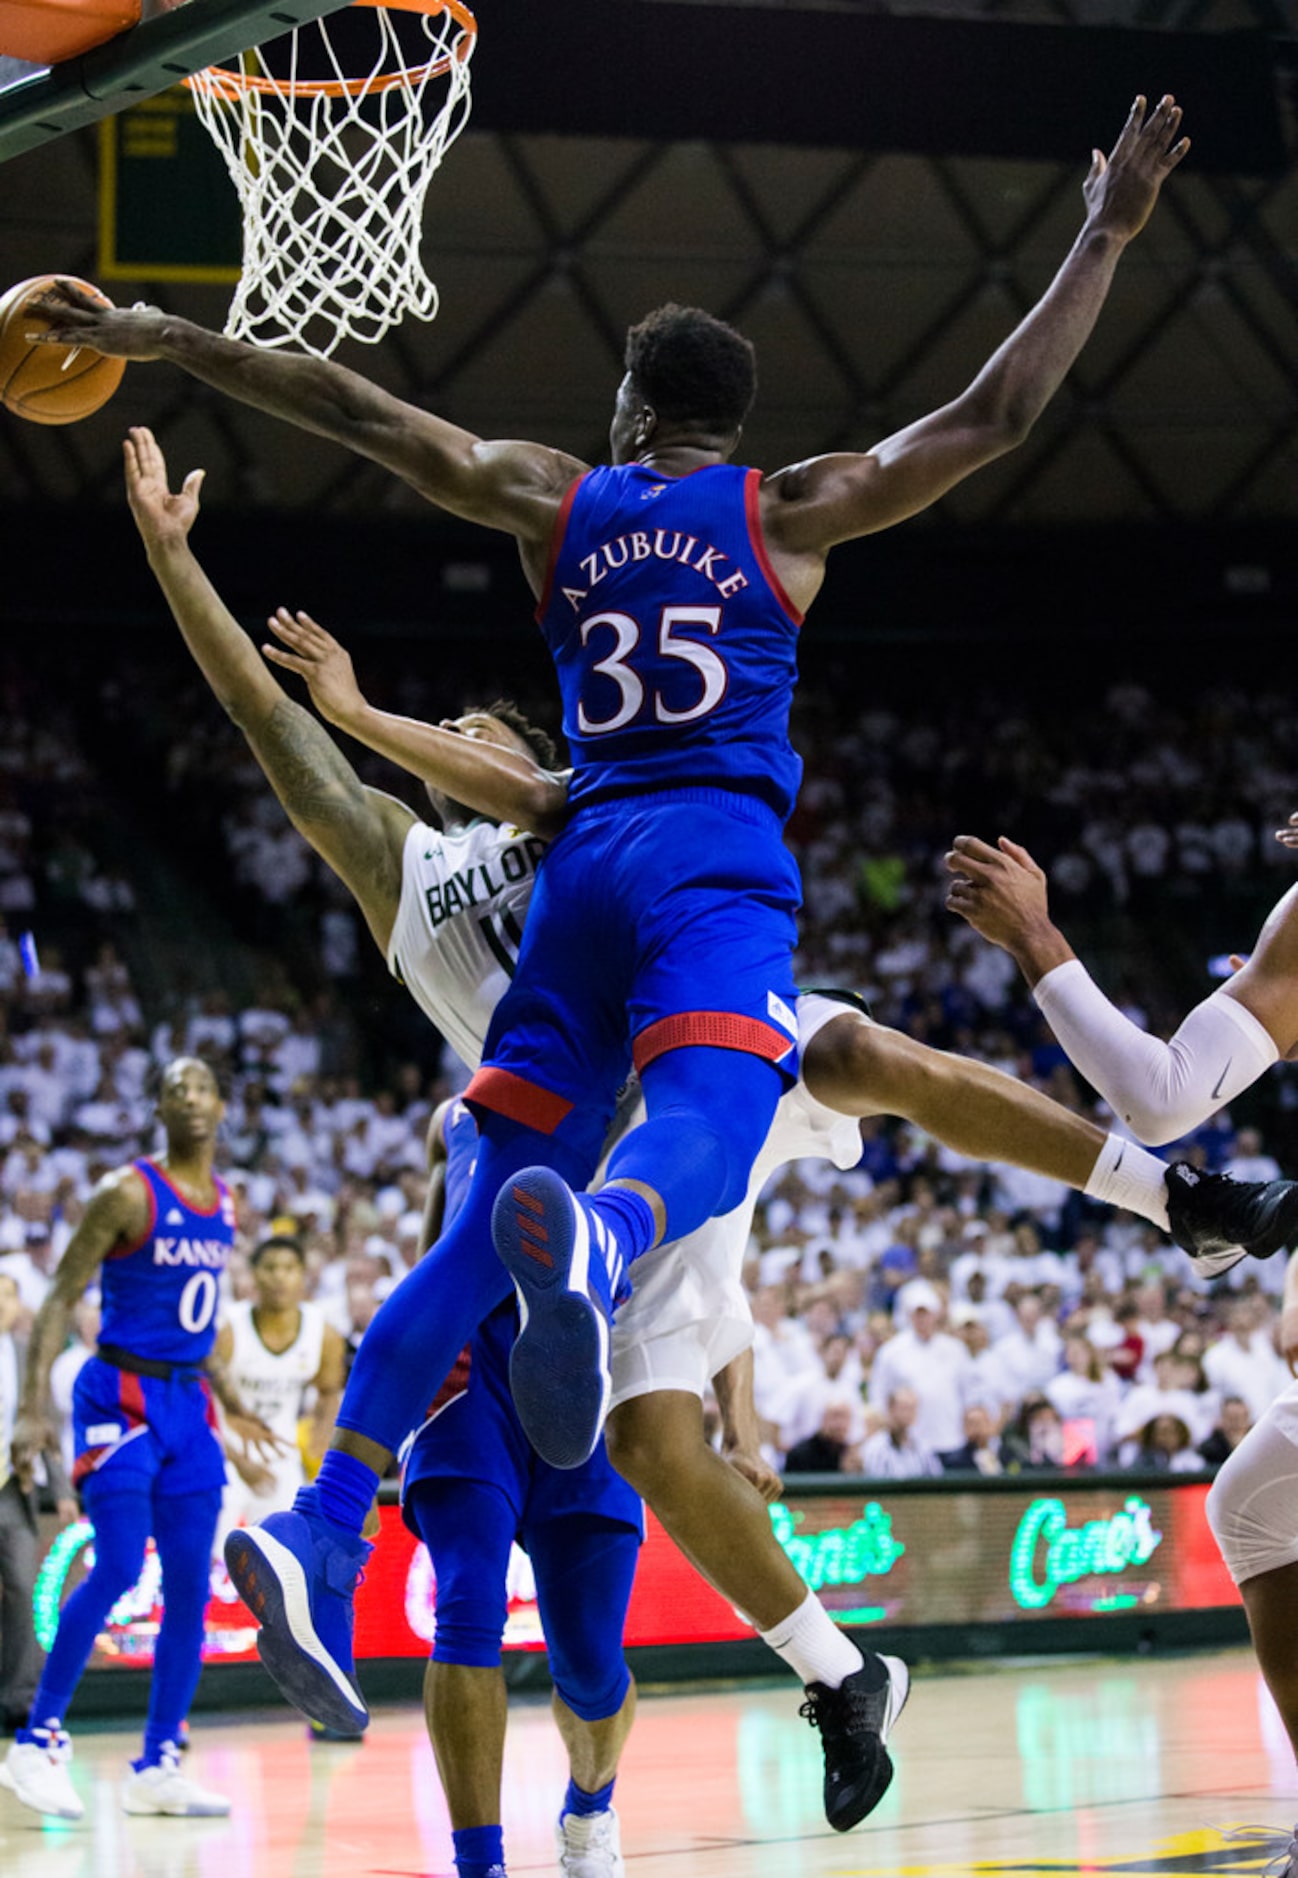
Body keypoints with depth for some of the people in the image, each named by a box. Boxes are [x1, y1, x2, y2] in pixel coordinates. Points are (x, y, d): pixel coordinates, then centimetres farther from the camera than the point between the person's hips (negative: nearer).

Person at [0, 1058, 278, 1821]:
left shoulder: (226, 1205, 12)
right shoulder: (128, 1193, -9)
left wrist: (232, 1406, 26)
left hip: (188, 1402, 7)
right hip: (122, 1396, -7)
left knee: (191, 1586, 3)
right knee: (118, 1570, -15)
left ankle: (158, 1766, 9)